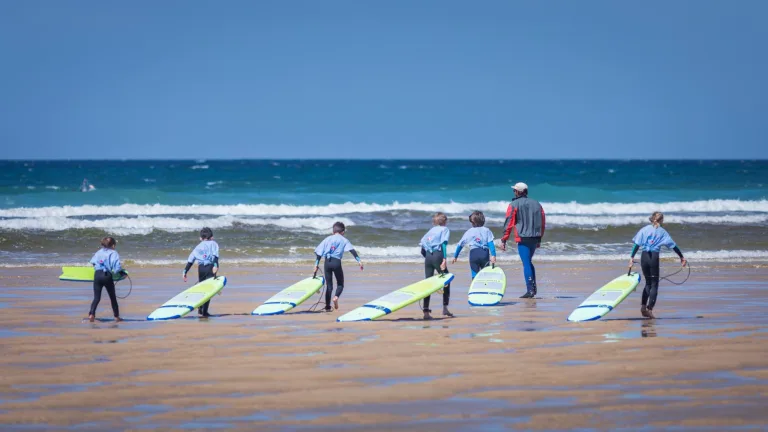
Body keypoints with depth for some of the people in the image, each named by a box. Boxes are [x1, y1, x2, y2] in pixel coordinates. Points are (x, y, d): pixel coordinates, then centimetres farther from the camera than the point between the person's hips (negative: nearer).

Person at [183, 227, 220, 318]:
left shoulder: (198, 247, 23)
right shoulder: (213, 243, 13)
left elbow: (190, 260, 15)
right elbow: (215, 255, -8)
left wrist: (185, 271, 14)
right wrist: (216, 265, -20)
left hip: (200, 267, 4)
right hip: (210, 267, -4)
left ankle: (200, 309, 18)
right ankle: (204, 312, -10)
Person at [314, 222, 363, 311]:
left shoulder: (327, 239, 17)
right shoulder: (343, 240, 10)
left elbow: (318, 252, 10)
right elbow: (352, 250, -5)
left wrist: (316, 264, 10)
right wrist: (359, 261, -11)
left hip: (327, 262, 3)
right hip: (336, 262, -3)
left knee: (328, 285, 11)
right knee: (340, 284, 12)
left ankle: (327, 307, 6)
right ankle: (336, 297, -19)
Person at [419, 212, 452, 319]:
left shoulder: (431, 231, 22)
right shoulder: (445, 230, 6)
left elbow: (422, 244, 14)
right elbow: (443, 244, -9)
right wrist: (444, 259, -18)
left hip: (428, 256, 5)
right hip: (438, 255, -5)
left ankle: (426, 311, 0)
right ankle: (445, 308, 0)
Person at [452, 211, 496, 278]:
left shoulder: (469, 232, 13)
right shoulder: (486, 230, 10)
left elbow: (460, 244, 16)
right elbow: (490, 243, -3)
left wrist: (455, 256, 25)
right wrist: (493, 255, -8)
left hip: (474, 253, 0)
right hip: (485, 253, 0)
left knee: (475, 275, 1)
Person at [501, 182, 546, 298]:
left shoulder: (514, 205, -3)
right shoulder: (536, 204, 14)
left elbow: (509, 223, -7)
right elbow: (543, 223, 16)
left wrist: (504, 240, -4)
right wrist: (539, 239, 23)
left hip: (523, 239, -6)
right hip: (535, 238, 6)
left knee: (526, 264, -6)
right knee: (529, 262, 20)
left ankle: (530, 290, -12)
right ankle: (533, 288, 15)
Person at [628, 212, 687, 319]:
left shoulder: (644, 229, 7)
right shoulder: (662, 231, 3)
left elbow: (637, 244, 0)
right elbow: (673, 245, 3)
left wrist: (632, 257, -1)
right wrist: (682, 257, 8)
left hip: (644, 257, 3)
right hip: (654, 257, -3)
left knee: (648, 283, 17)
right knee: (654, 285, 3)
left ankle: (643, 306, 5)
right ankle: (649, 309, -7)